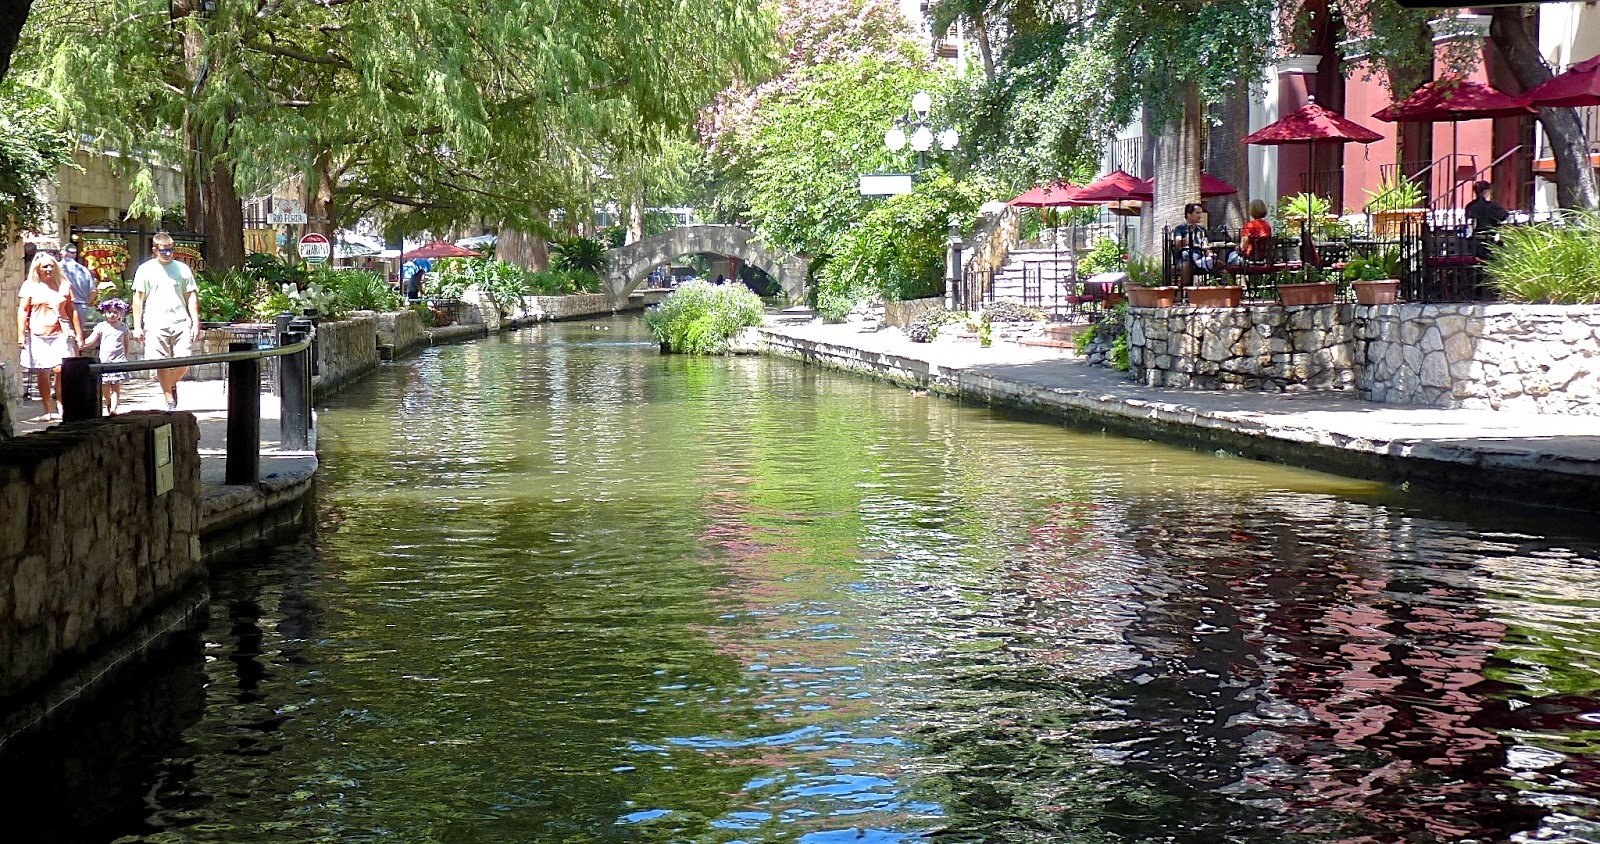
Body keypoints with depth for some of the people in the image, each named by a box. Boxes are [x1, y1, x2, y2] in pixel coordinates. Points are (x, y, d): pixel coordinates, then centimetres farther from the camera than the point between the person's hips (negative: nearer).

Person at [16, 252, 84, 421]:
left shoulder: (64, 286, 11)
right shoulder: (29, 287, 6)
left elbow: (72, 311, 15)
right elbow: (22, 311, 4)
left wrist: (78, 334, 13)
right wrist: (21, 334, -4)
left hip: (60, 334, 1)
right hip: (38, 336, -1)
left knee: (60, 369, -13)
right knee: (42, 373, 1)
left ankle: (60, 406, -4)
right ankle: (48, 410, 6)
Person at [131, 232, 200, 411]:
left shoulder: (183, 269, 11)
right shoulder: (145, 270, 6)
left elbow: (191, 297, 12)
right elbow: (138, 298, 6)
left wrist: (195, 322, 3)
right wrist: (137, 326, 0)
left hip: (180, 322, 2)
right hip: (156, 324, -2)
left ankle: (172, 385, 25)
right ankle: (170, 402, 4)